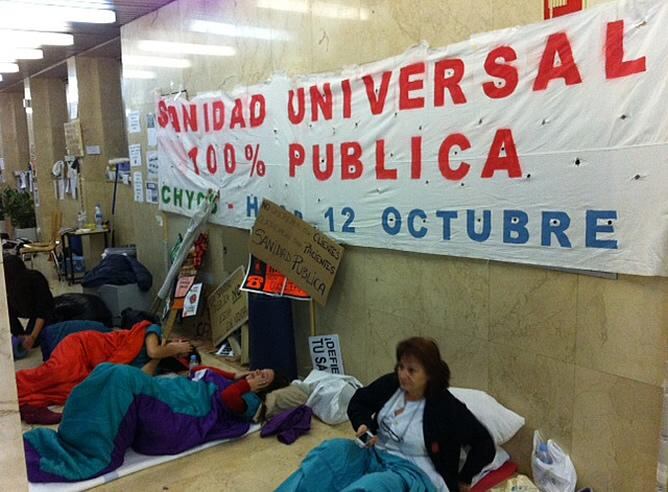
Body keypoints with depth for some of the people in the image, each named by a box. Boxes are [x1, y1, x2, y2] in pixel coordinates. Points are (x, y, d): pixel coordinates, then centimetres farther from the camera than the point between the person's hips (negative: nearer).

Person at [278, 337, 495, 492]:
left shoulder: (446, 408, -13)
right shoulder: (390, 384, 2)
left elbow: (485, 444, -6)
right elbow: (358, 401, 17)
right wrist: (363, 425, -2)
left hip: (415, 473, -5)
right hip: (376, 455, 6)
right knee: (333, 449, -23)